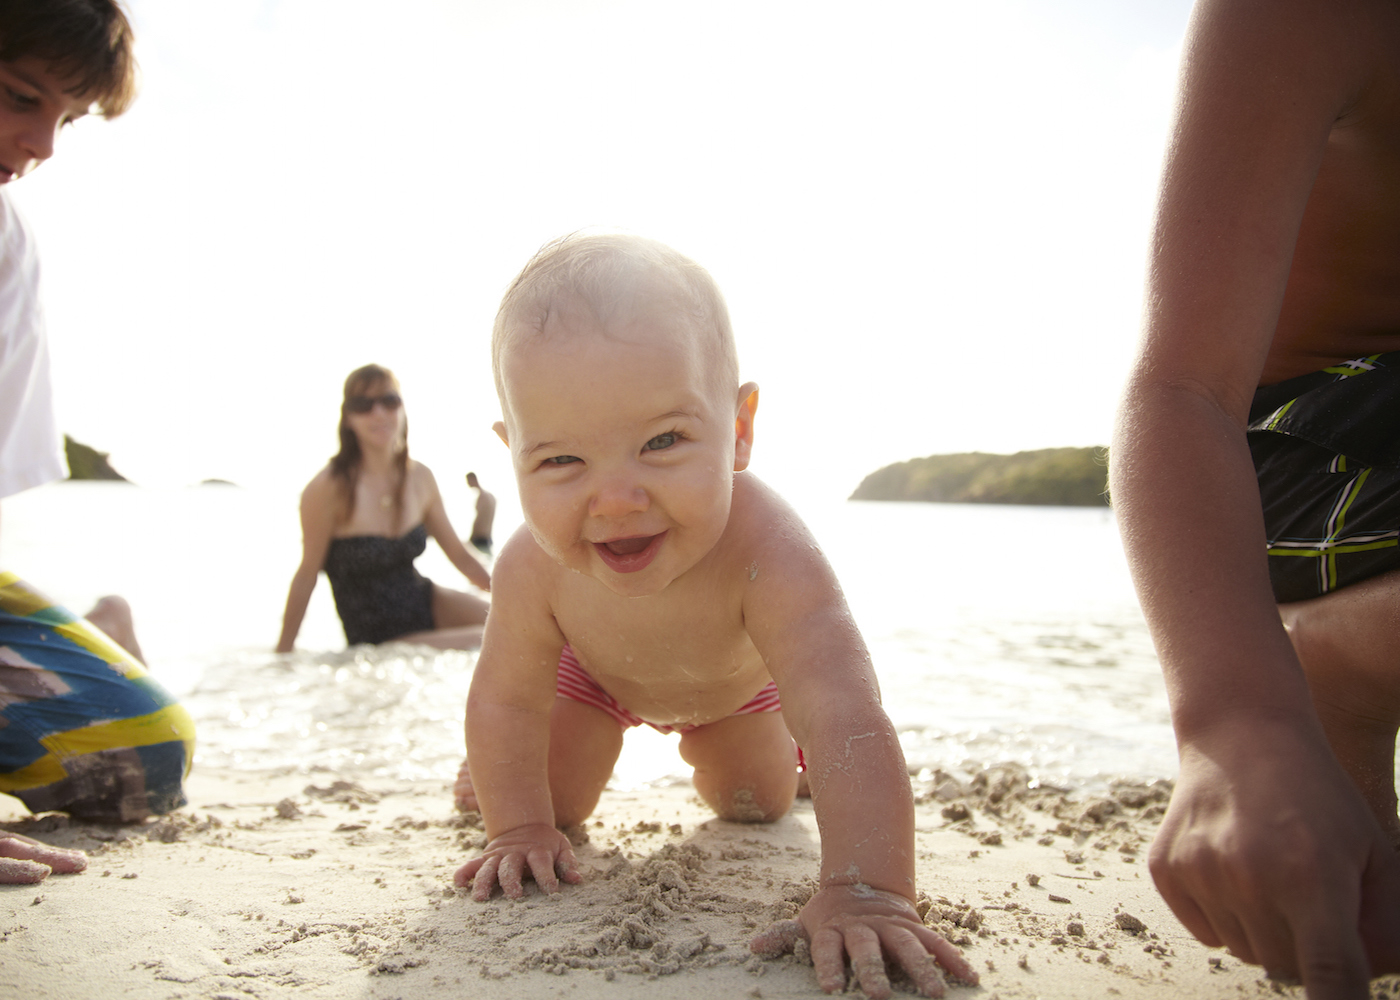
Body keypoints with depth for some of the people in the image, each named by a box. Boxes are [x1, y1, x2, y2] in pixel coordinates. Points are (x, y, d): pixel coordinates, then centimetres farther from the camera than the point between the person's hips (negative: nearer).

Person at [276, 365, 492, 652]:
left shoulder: (420, 479, 0)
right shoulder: (328, 488, -16)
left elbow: (460, 555, 7)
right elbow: (307, 575, -10)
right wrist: (283, 651, -6)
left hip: (426, 602, 6)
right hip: (377, 640, -6)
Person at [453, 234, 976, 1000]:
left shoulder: (764, 551, -50)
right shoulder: (533, 571, -41)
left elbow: (845, 718, -57)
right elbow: (506, 698, -23)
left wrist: (865, 892, -65)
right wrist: (520, 830, -20)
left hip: (736, 676, 0)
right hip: (590, 665, 1)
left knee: (757, 807, 13)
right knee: (550, 801, 5)